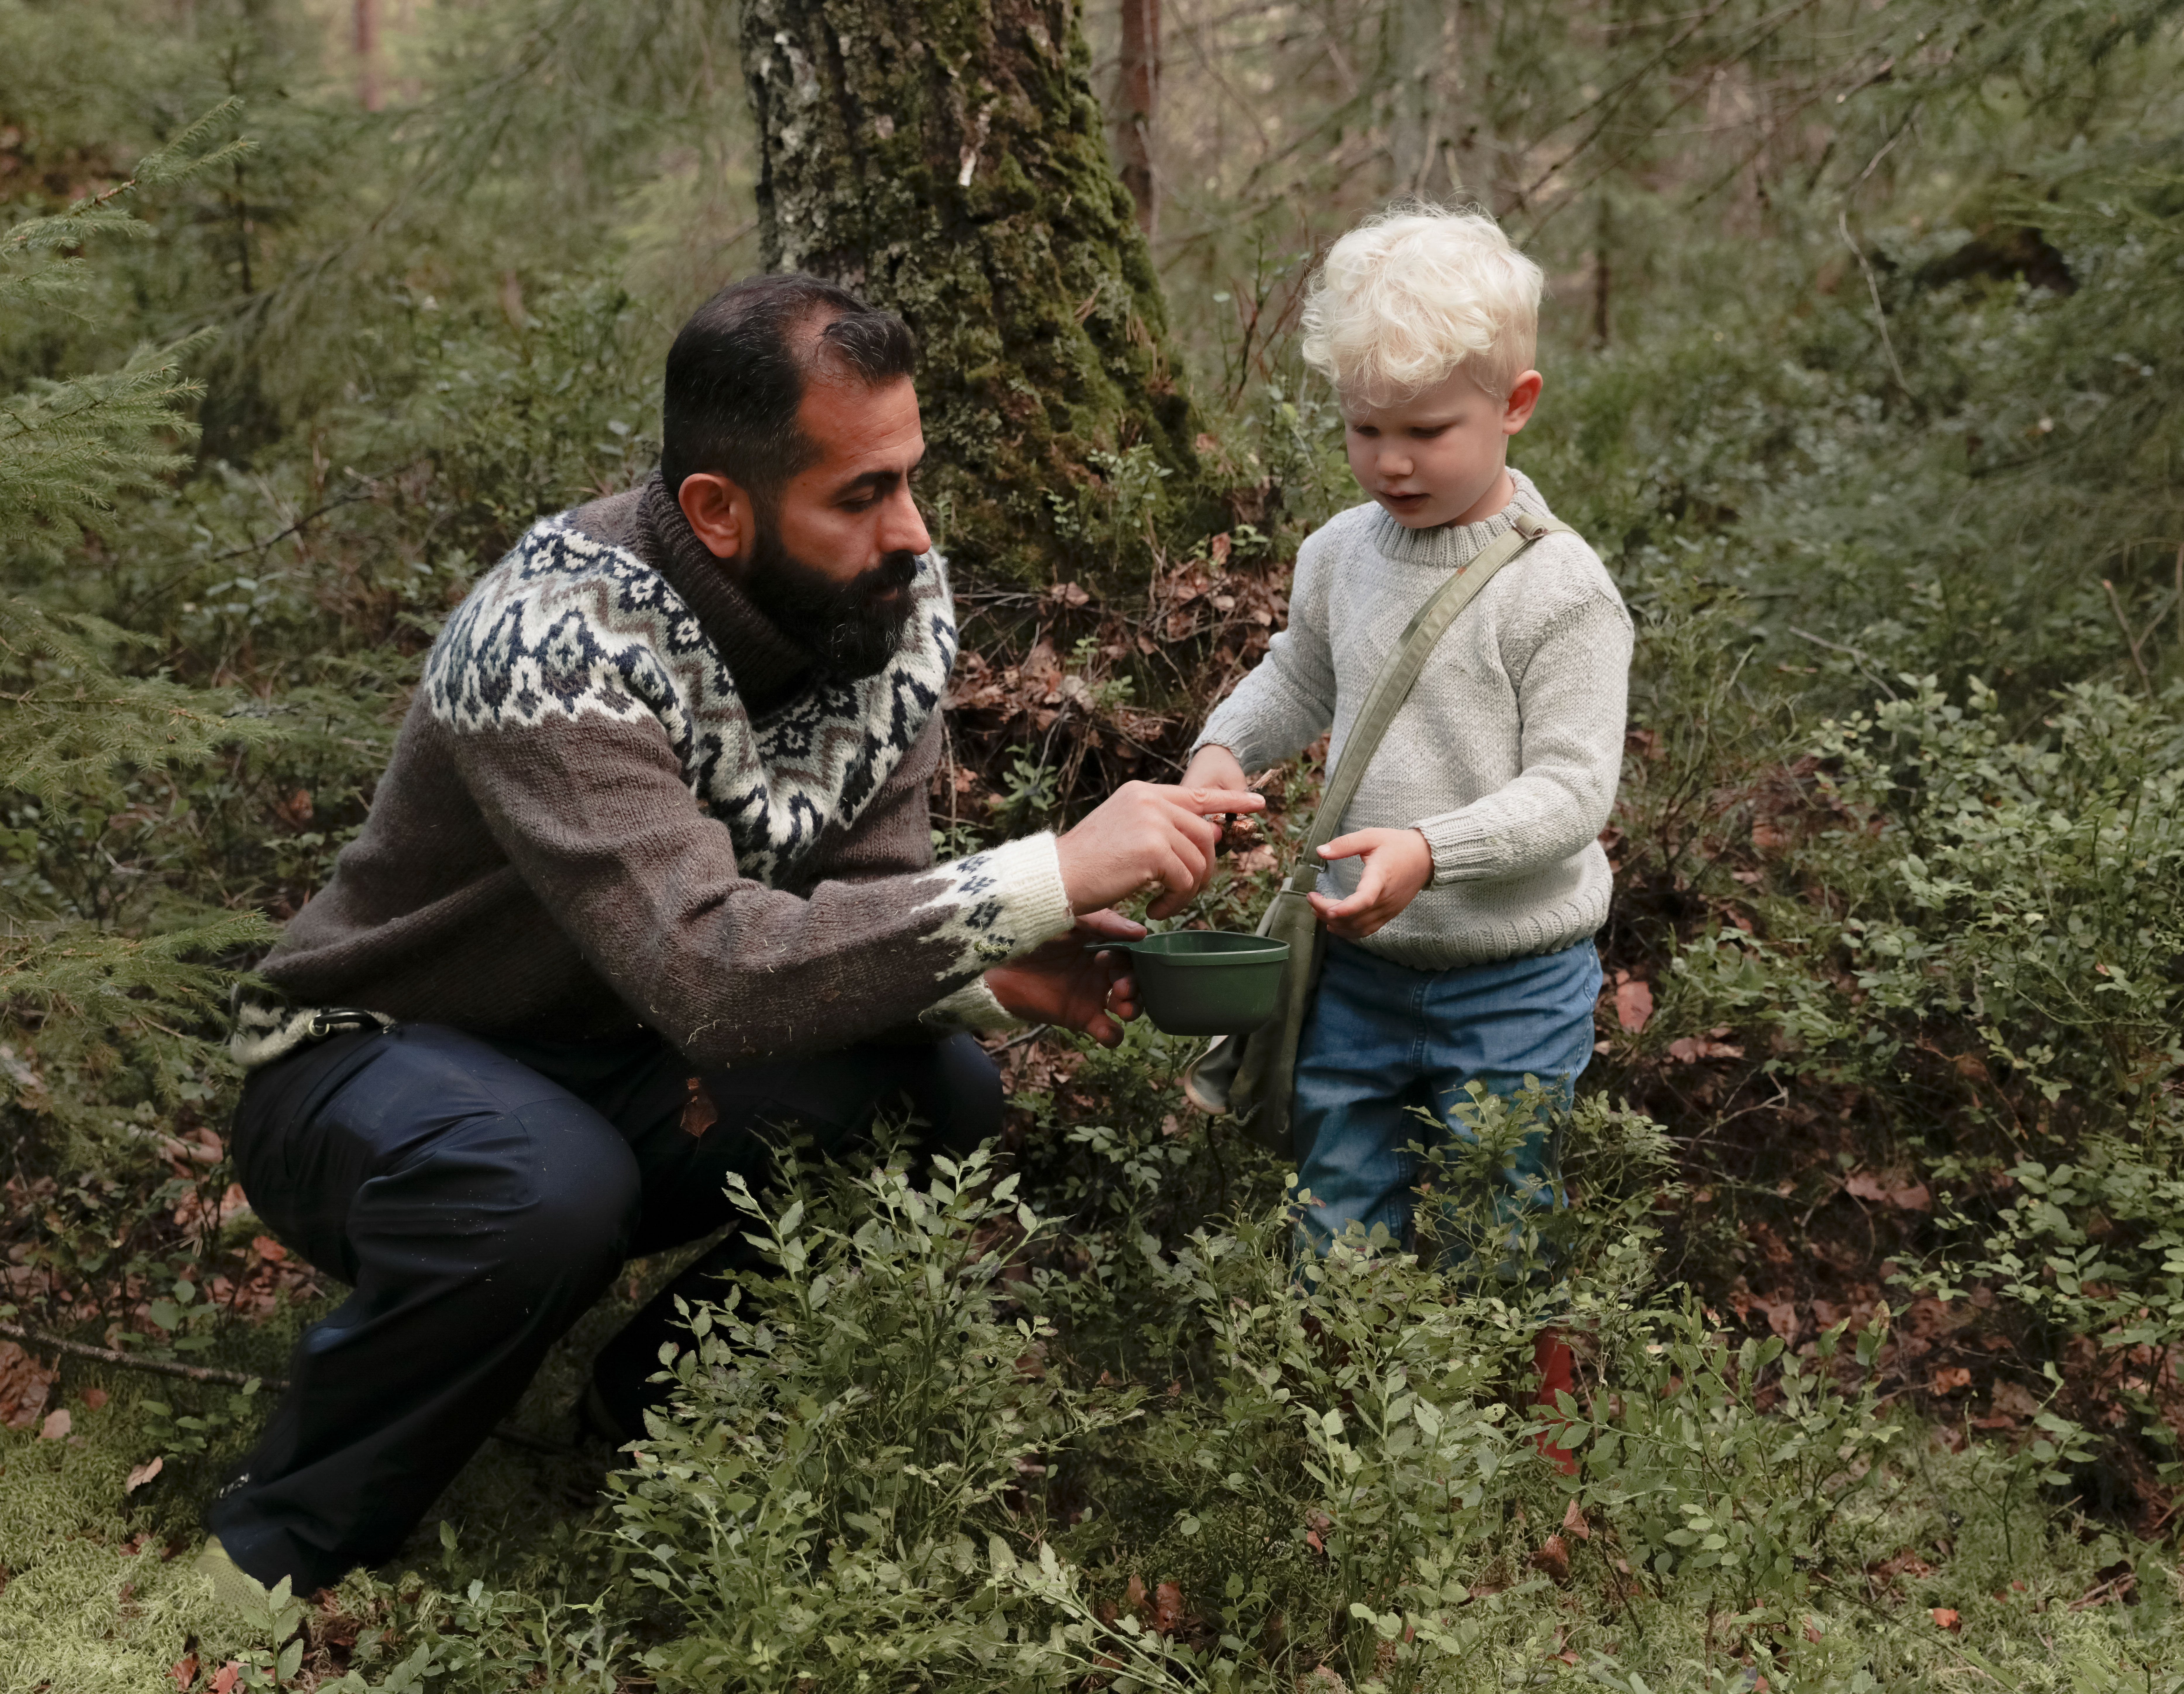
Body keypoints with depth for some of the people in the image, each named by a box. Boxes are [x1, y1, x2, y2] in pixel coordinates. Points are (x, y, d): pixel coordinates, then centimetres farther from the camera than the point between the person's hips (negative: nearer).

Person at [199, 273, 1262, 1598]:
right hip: (379, 1056, -5)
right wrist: (1046, 878, -43)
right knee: (546, 1192, -37)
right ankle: (279, 1556, -9)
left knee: (946, 1097, -17)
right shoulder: (557, 639, -32)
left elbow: (856, 901, -8)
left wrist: (991, 973, -30)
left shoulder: (900, 605, -11)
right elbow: (711, 973, -43)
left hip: (625, 1065, 6)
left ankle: (665, 1398, 9)